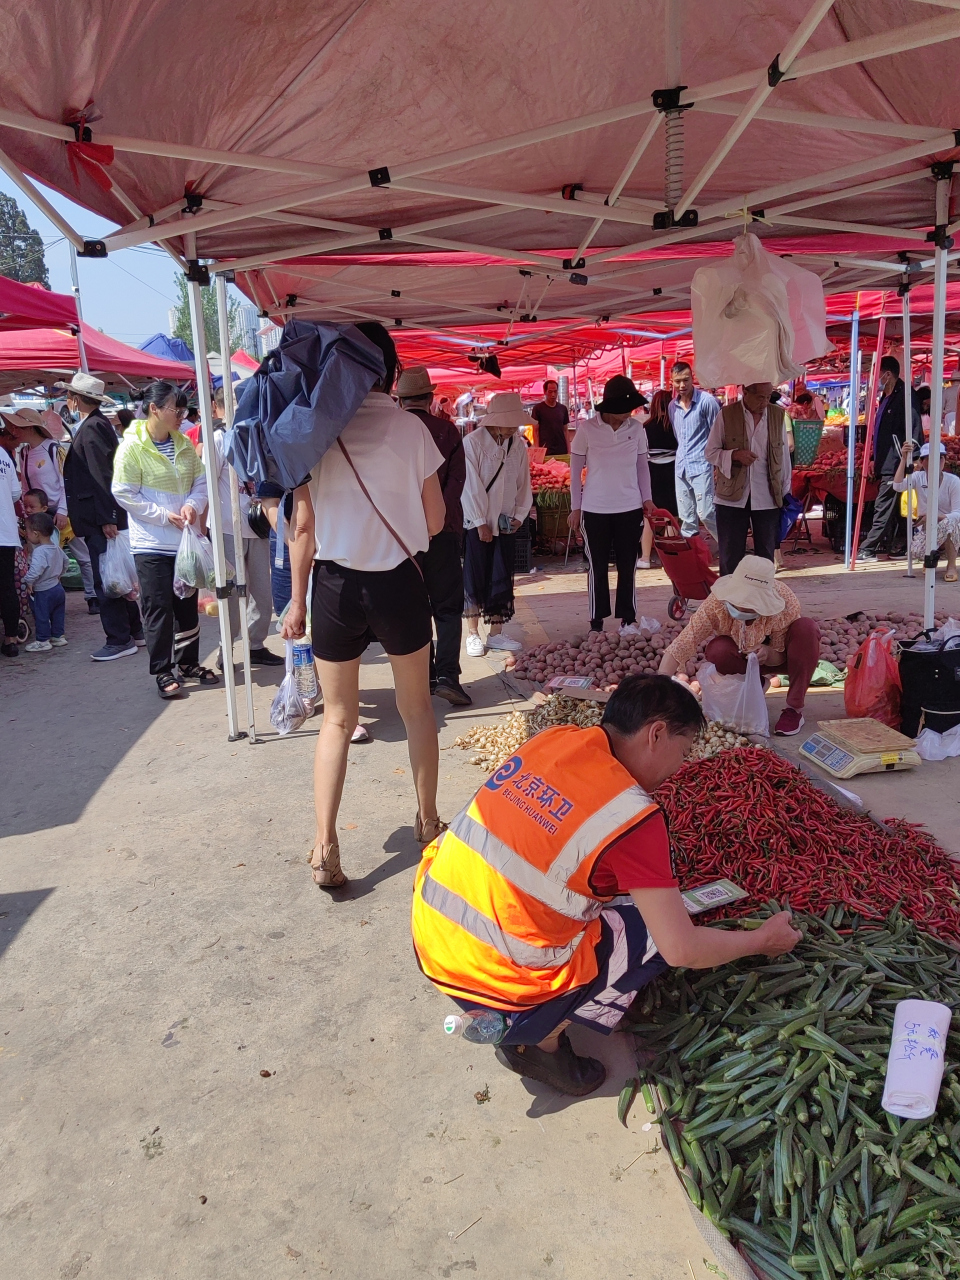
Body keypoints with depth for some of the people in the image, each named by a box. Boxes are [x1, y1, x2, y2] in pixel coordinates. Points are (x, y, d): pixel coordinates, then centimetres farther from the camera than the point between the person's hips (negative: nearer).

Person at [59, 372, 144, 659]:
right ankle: (134, 632, 23)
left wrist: (107, 519, -21)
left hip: (101, 519, -10)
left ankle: (119, 640, 0)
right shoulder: (97, 424, 16)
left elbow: (102, 475, -20)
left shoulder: (91, 427, -14)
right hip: (104, 517, 10)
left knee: (106, 581, -5)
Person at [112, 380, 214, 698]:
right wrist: (165, 515, -16)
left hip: (185, 539, 6)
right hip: (152, 543, -6)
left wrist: (193, 505, -11)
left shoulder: (184, 444, 5)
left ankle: (188, 662, 28)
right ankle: (163, 671, 10)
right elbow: (124, 494, -13)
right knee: (159, 609, -1)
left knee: (188, 605, 14)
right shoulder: (132, 446, -11)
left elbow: (200, 482, 10)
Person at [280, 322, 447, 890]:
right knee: (416, 707, 18)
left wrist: (298, 598, 7)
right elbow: (435, 522, -2)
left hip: (335, 585, 1)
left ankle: (326, 848, 7)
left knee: (338, 718, 12)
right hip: (398, 583, -1)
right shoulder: (409, 427, -6)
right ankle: (428, 822, 30)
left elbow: (304, 526, -2)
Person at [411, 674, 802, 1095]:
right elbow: (683, 950, -13)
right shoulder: (632, 815, -18)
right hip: (496, 988, -7)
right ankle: (540, 1041, 9)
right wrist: (763, 939, 6)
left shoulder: (553, 738, 1)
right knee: (655, 929, 9)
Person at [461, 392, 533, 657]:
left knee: (502, 578, 7)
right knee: (475, 577, 1)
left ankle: (496, 633, 16)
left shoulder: (518, 445, 3)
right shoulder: (473, 442, -13)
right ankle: (473, 634, 12)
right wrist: (480, 522, -13)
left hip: (505, 523, 5)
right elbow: (472, 486, -13)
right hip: (477, 522, -5)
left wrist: (519, 515, 0)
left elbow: (523, 483, 8)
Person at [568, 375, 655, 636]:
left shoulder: (637, 428, 1)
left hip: (630, 508, 2)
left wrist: (646, 498, 6)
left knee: (628, 566, 7)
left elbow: (642, 465, 11)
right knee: (597, 568, 5)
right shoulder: (587, 429, -7)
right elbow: (575, 470, -1)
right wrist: (575, 507, -1)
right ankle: (597, 622, 14)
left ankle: (628, 619, 17)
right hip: (595, 510, -2)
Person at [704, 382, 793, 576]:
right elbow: (710, 452, 0)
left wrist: (785, 492, 7)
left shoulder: (778, 415, 4)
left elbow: (784, 455, 9)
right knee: (731, 557, 4)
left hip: (768, 498, 2)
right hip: (732, 497, -2)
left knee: (766, 556, 9)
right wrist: (734, 455, -18)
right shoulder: (726, 415, -3)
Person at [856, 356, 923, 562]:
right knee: (889, 508, 13)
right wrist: (874, 458, 20)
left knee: (883, 508, -9)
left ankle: (867, 550, -9)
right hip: (886, 464, 10)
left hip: (895, 464, -10)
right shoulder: (885, 398, 17)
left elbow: (914, 431, -18)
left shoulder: (904, 398, -13)